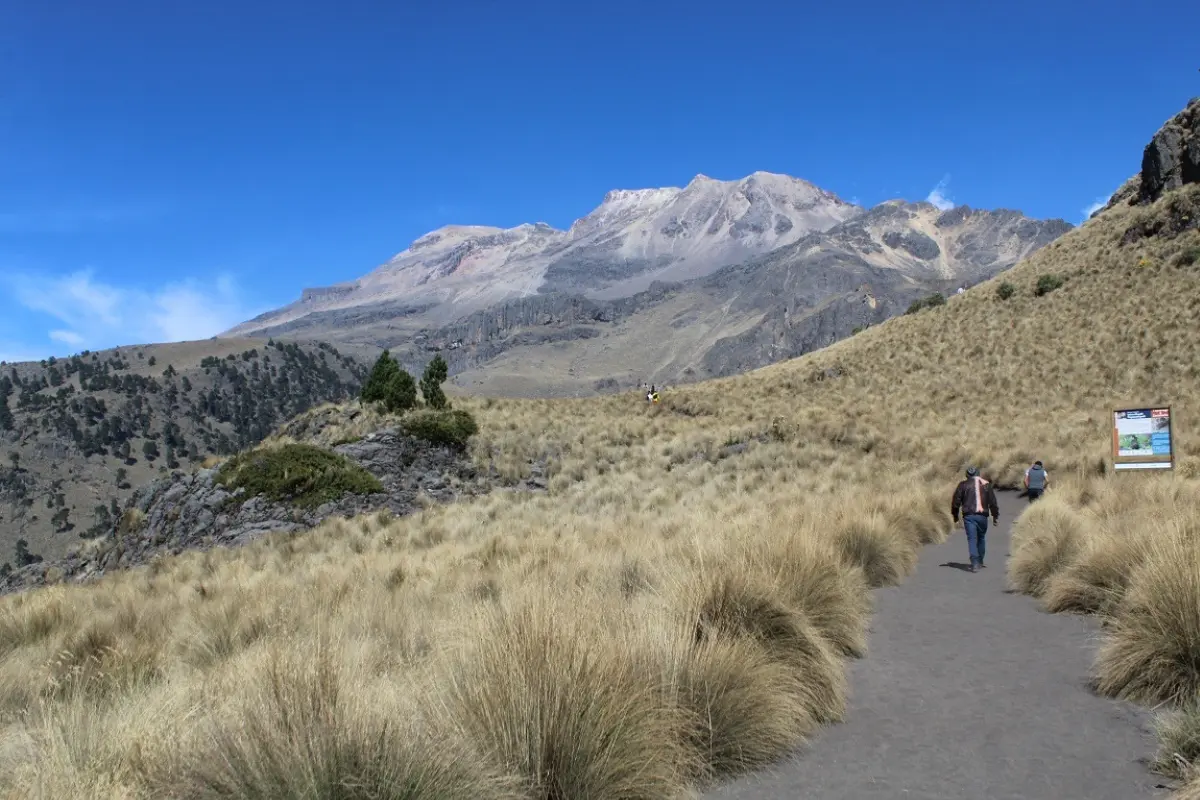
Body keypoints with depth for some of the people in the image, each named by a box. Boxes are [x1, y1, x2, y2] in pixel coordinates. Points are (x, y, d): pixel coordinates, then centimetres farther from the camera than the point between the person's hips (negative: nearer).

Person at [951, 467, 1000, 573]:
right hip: (982, 516, 2)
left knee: (972, 539, -5)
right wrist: (995, 516, 15)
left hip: (969, 516, -2)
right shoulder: (986, 485, 10)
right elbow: (993, 502, 9)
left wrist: (955, 517, 13)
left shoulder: (963, 485, 4)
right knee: (981, 538, 19)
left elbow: (956, 501, 3)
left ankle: (975, 564, -17)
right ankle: (980, 562, 28)